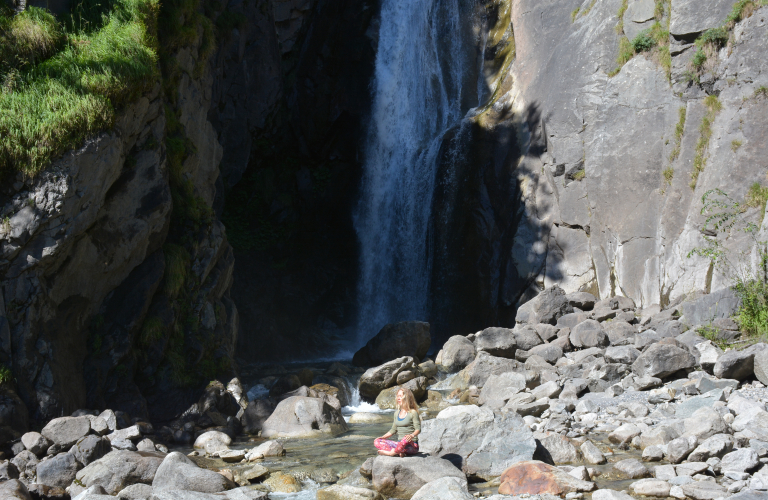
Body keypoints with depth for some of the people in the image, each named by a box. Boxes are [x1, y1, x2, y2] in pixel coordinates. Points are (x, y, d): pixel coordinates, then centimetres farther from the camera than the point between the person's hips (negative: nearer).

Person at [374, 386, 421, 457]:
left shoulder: (412, 413, -4)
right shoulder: (397, 413, 16)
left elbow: (418, 429, -11)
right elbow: (393, 430, 20)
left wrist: (412, 435, -32)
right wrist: (381, 437, 7)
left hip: (412, 446, -7)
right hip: (399, 444, 7)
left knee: (405, 439, -43)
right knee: (376, 442, -11)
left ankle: (391, 453, -20)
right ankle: (399, 452, -26)